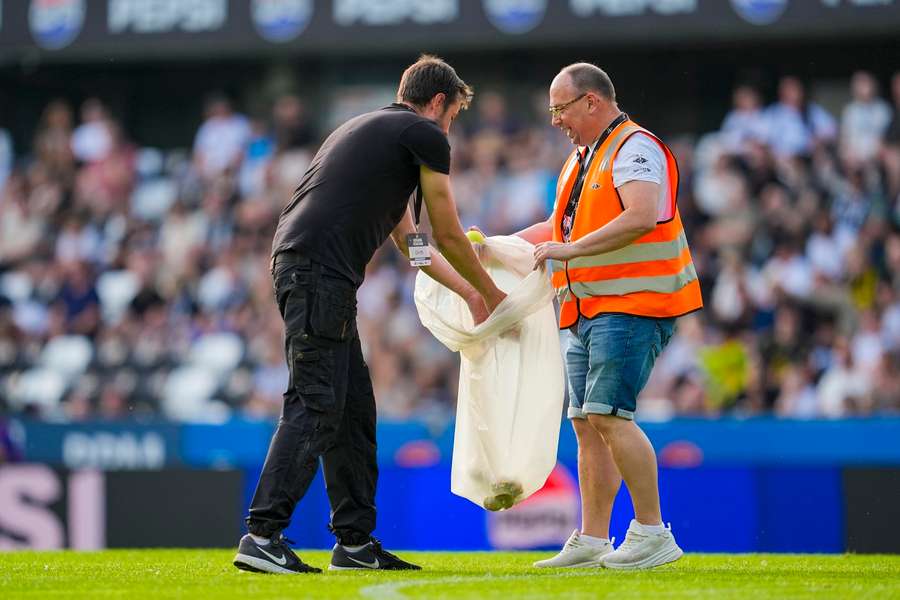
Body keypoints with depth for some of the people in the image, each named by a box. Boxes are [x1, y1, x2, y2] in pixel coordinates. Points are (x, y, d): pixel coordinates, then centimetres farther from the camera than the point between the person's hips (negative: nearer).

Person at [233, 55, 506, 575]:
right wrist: (490, 293, 23)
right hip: (322, 273, -10)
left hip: (300, 267, 10)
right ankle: (263, 535, -20)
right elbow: (449, 236, 7)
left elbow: (410, 240, 36)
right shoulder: (424, 135, 2)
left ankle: (355, 540, 16)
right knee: (315, 406, -13)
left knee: (354, 408, 13)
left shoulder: (369, 128, 30)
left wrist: (467, 292, 41)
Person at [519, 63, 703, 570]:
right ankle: (591, 542, 10)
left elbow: (640, 217, -24)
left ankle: (653, 533, -13)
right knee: (586, 422, 7)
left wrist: (570, 251, -23)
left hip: (631, 305, -10)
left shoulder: (635, 148, -9)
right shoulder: (581, 160, 23)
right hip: (587, 313, 10)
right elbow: (562, 226, 34)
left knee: (608, 414, -17)